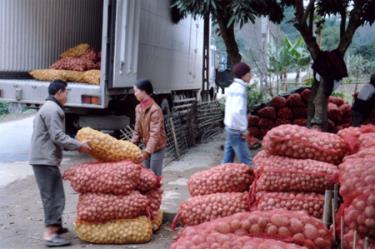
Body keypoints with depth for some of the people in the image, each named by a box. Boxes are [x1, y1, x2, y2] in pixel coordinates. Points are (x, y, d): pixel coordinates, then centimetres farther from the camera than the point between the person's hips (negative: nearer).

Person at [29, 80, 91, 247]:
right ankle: (50, 234, -10)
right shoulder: (52, 109, -15)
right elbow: (58, 136, -20)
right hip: (46, 159, -11)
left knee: (53, 194, 18)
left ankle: (55, 226, 28)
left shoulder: (48, 108, 20)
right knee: (53, 196, -10)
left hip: (44, 158, 11)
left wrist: (74, 145, 13)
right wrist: (79, 145, -12)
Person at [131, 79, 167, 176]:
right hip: (147, 146, 8)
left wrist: (147, 151, -37)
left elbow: (155, 134, -29)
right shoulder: (138, 108, 1)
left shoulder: (155, 110, -24)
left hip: (157, 147, -8)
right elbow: (137, 130, 9)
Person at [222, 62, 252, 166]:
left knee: (227, 160, 12)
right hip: (236, 131, -9)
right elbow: (236, 111, -30)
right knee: (246, 161, -3)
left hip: (230, 128, 9)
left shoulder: (233, 87, 12)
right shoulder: (240, 89, -18)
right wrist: (244, 129, -20)